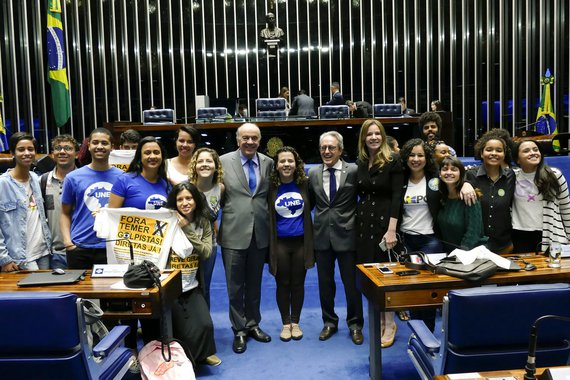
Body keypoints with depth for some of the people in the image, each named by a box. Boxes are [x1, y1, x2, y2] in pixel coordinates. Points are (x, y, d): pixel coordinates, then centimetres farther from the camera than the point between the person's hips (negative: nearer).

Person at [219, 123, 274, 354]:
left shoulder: (268, 163, 4)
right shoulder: (224, 162, -5)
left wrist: (267, 220, 3)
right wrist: (229, 211, -7)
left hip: (260, 233, 3)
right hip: (234, 233, -3)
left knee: (254, 283, 16)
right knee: (235, 286, 7)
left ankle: (253, 324, 33)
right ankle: (239, 330, 23)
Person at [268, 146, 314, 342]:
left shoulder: (304, 184, -3)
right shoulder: (271, 187, -7)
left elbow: (310, 208, 11)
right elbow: (266, 215, -1)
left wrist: (311, 238, 6)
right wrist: (269, 244, -3)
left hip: (301, 242, 1)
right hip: (279, 243, -1)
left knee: (298, 283, 12)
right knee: (283, 284, 10)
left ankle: (295, 322, 27)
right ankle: (285, 323, 26)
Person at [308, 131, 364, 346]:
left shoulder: (353, 171, -6)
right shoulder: (313, 173, 4)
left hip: (346, 234, -3)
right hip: (322, 235, 3)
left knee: (351, 283, 8)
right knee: (325, 283, 13)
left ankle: (355, 325, 26)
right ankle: (329, 322, 32)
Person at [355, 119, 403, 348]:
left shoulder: (392, 161, -7)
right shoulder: (359, 163, 8)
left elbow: (397, 196, -12)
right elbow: (360, 193, 10)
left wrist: (392, 229, -18)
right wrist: (357, 220, 3)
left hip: (384, 221, -5)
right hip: (363, 222, 5)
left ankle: (389, 323, 15)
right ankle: (378, 320, 22)